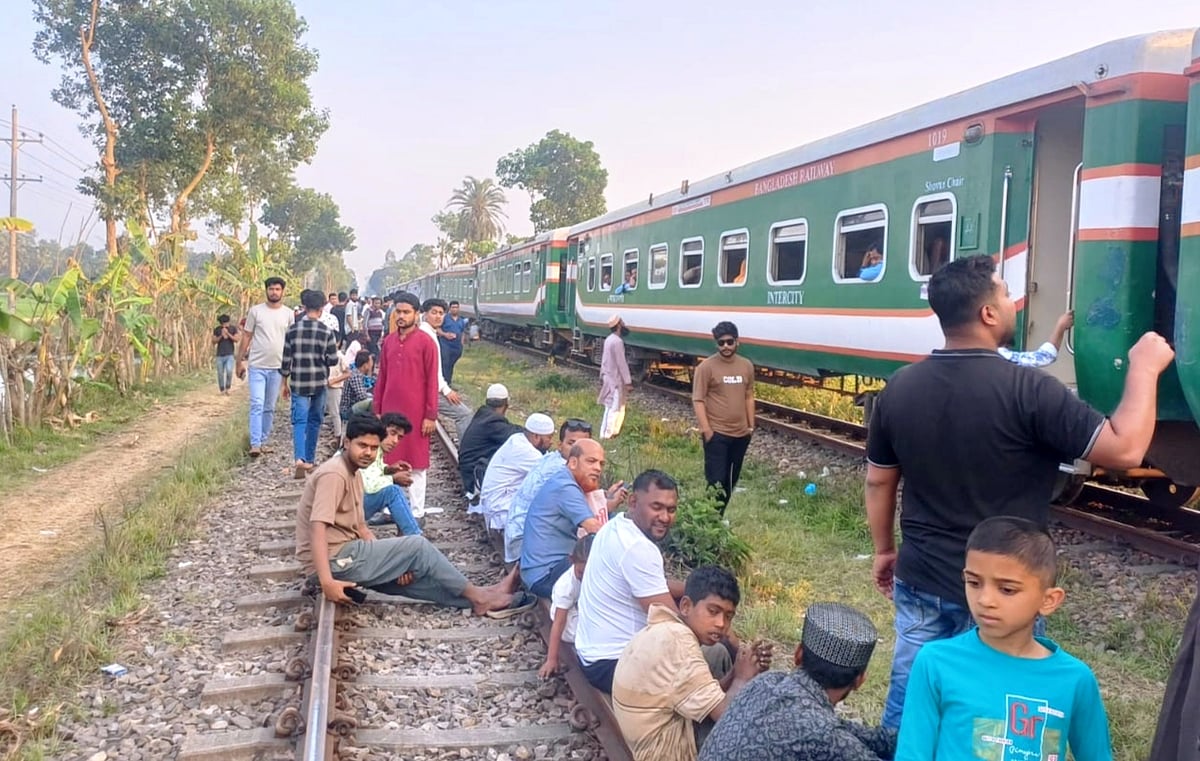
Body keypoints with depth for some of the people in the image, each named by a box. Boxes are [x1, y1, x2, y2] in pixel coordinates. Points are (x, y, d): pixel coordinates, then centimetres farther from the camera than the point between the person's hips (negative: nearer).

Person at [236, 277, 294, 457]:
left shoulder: (288, 314, 5)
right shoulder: (255, 310, -1)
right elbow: (246, 337, 3)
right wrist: (239, 361, 1)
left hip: (277, 367, 2)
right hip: (257, 366, -2)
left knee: (270, 408, 10)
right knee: (257, 405, -9)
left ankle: (263, 441, 20)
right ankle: (255, 444, -10)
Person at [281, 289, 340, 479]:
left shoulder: (293, 330, -3)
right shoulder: (327, 332, -6)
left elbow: (286, 359, 1)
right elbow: (333, 360, -6)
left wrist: (285, 382, 11)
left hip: (298, 382, 0)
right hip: (319, 383, 0)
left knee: (299, 420, 0)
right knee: (314, 420, 14)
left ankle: (300, 458, -20)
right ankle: (310, 460, 20)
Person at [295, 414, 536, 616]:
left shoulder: (352, 473, 14)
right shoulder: (334, 474, -17)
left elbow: (360, 527, 12)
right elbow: (317, 528, -27)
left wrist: (394, 561, -2)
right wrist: (327, 581, -36)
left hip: (344, 556, 9)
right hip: (335, 560, -9)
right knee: (417, 546, -10)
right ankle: (478, 597, 0)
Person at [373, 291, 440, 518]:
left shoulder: (426, 342, -7)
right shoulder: (388, 341, 8)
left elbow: (432, 380, -8)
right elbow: (381, 377, 13)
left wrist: (431, 415, -10)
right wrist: (376, 410, 10)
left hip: (415, 412, -5)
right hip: (390, 411, 5)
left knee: (416, 463, 3)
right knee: (388, 461, 10)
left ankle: (416, 513, 11)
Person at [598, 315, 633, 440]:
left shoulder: (608, 339, 9)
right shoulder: (617, 341, -20)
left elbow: (604, 360, 15)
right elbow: (622, 363, -21)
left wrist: (602, 377, 21)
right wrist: (628, 382, -18)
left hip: (608, 377, 10)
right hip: (615, 379, -10)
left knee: (610, 407, 16)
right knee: (614, 408, -5)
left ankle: (613, 432, 23)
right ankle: (606, 435, -3)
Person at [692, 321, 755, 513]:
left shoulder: (746, 366, 5)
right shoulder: (706, 367, -11)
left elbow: (749, 397, 13)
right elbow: (698, 400, -11)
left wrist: (751, 426, 11)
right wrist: (706, 429, -16)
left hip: (741, 433, 5)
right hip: (717, 434, -5)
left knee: (731, 480, 13)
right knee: (717, 481, -6)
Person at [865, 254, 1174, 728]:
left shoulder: (899, 388, -4)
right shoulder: (1026, 391, -21)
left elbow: (878, 481, 5)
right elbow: (1125, 449, -18)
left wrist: (885, 551, 19)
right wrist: (1144, 369, -4)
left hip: (919, 581, 5)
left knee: (908, 695, 18)